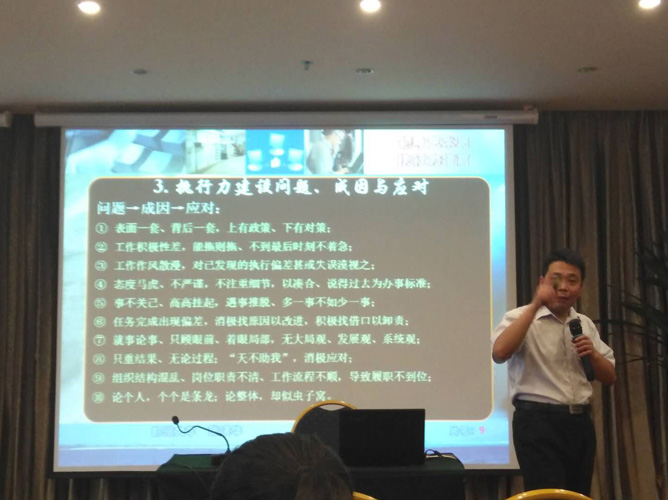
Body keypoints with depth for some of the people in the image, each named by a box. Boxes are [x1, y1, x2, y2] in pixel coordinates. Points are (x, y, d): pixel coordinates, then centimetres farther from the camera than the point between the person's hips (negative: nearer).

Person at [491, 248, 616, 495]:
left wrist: (593, 354, -4)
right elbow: (499, 353, -23)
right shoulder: (521, 317, -2)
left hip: (580, 422, 7)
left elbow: (609, 377, 19)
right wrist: (535, 305, -19)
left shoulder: (585, 324, 16)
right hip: (539, 422, -6)